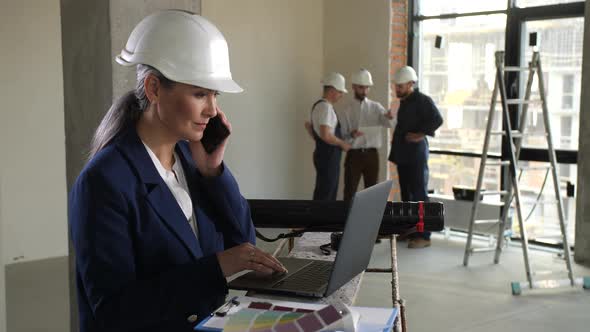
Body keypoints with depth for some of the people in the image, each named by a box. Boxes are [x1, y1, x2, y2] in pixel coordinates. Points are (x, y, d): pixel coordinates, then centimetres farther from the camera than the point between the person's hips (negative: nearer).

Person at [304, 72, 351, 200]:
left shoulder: (318, 105, 14)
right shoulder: (326, 107, -18)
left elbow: (308, 125, 28)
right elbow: (326, 135, -27)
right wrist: (343, 144, -14)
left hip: (324, 154, 10)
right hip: (328, 156, -10)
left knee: (330, 193, 14)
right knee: (324, 195, -8)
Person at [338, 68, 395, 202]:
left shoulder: (376, 107, 6)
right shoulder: (346, 110, 2)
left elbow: (389, 124, -10)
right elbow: (341, 135, -2)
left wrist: (390, 117, -33)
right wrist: (351, 135, -24)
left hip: (372, 154, 2)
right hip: (354, 154, -2)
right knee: (350, 192, -1)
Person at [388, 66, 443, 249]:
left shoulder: (423, 100, -9)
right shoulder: (404, 102, 17)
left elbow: (437, 119, -21)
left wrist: (421, 134, -17)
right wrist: (396, 145, 15)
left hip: (416, 154, -9)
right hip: (403, 155, 9)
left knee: (419, 194, -7)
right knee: (406, 194, 12)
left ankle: (423, 235, -3)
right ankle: (409, 231, 20)